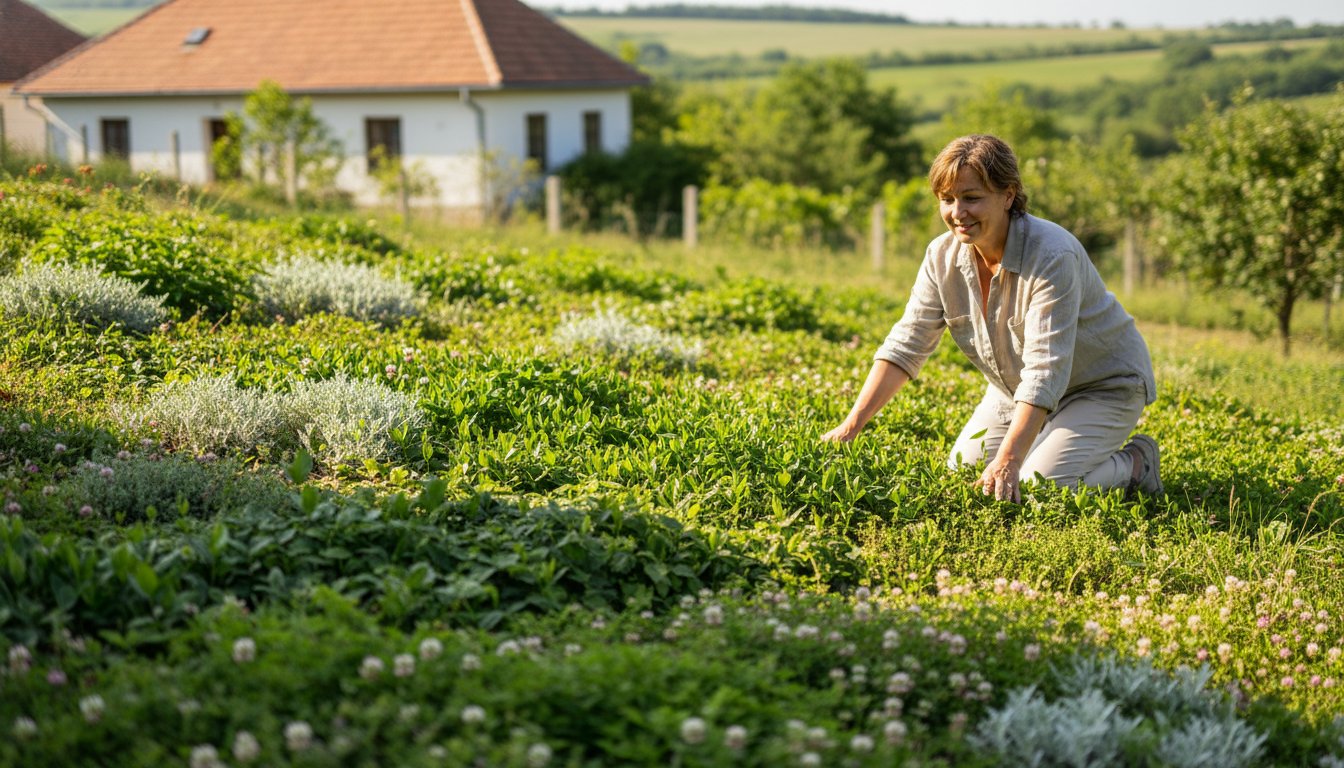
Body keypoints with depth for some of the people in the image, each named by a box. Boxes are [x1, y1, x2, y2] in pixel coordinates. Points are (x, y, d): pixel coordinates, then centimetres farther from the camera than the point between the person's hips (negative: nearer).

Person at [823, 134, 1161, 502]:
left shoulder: (1052, 257, -32)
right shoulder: (943, 256, -12)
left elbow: (1045, 369, -38)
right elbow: (905, 345, -11)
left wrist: (1007, 462, -46)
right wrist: (851, 425, -21)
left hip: (1101, 387, -7)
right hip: (1017, 391, 7)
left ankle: (1134, 464, 5)